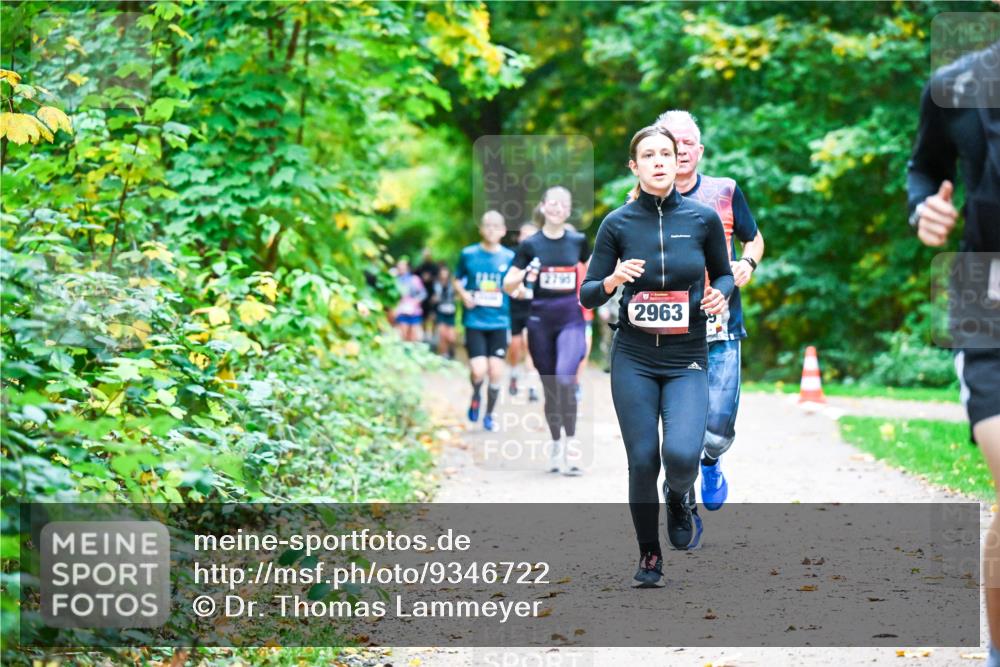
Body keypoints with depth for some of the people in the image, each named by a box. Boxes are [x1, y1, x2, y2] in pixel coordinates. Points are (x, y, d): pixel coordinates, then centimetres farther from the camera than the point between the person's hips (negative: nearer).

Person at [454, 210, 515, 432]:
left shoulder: (509, 257, 2)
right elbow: (457, 279, 13)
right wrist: (463, 295, -7)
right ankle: (476, 396, 22)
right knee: (479, 371, -13)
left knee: (496, 372, 0)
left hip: (499, 322, 1)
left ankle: (489, 415, 23)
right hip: (474, 321, -1)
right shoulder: (468, 254, 0)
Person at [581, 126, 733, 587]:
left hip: (687, 362, -1)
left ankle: (679, 498, 16)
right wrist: (613, 280, -20)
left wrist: (719, 295, -10)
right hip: (633, 359, 1)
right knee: (642, 462, -1)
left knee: (681, 454, -21)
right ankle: (649, 555, 21)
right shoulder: (618, 223, -2)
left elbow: (723, 274, 13)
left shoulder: (703, 218, -2)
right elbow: (588, 295, 1)